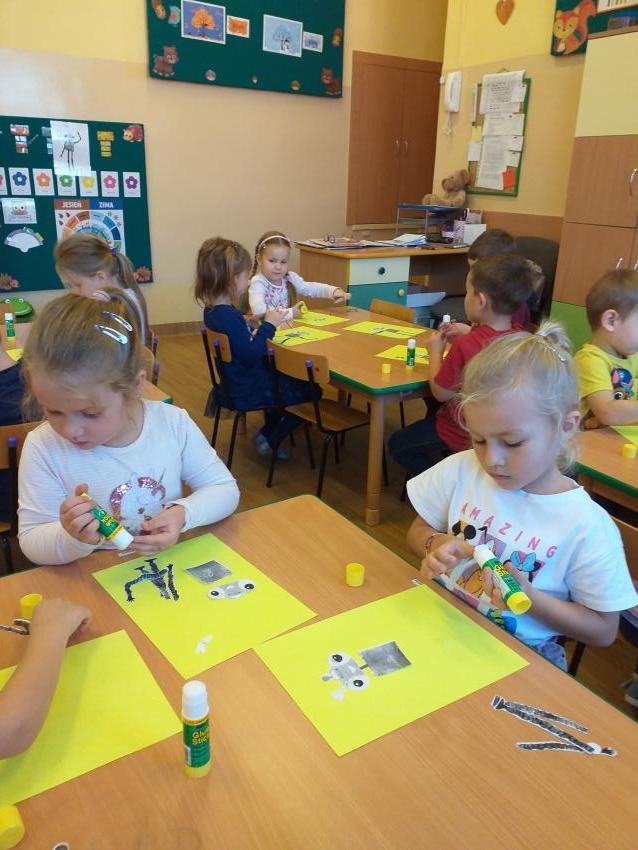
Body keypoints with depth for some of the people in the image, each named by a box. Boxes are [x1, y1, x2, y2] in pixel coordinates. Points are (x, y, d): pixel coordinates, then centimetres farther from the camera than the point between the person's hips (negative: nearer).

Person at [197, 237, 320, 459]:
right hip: (247, 394, -10)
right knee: (310, 391, 8)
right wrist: (267, 326, -21)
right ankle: (271, 441, 16)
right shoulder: (229, 316, -29)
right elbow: (250, 357, -29)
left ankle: (266, 432, 30)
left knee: (285, 379, 32)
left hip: (231, 385, 10)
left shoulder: (212, 310, 2)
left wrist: (267, 323, 4)